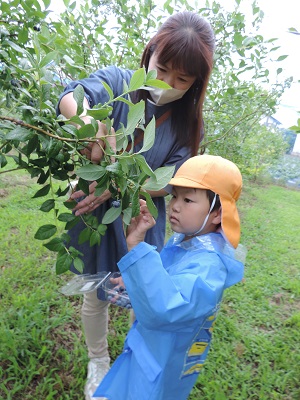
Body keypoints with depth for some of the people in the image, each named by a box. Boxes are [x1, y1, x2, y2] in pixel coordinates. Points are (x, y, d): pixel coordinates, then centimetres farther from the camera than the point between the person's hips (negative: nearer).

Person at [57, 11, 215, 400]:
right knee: (95, 295, 17)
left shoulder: (188, 121, -6)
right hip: (94, 215, 0)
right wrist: (94, 125, -47)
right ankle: (98, 362, 49)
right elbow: (70, 97, -24)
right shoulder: (117, 81, -9)